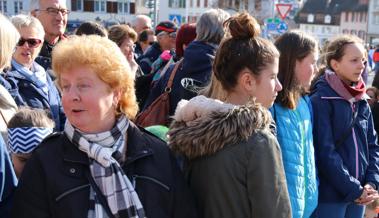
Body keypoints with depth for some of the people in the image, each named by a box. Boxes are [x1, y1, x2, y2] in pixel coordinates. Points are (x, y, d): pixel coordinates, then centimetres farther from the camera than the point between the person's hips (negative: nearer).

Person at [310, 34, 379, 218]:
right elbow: (325, 151, -16)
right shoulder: (320, 100, -12)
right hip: (329, 195, -6)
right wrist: (353, 189, -14)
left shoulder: (362, 101, 9)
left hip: (359, 194, 6)